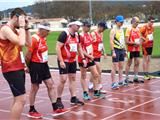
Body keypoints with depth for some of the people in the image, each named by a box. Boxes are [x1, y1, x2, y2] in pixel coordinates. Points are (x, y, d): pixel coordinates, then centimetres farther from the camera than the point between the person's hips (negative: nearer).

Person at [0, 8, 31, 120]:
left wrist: (26, 27, 8)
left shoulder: (15, 30, 15)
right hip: (12, 70, -10)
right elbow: (21, 42, -26)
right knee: (21, 99, -13)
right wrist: (21, 26, -16)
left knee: (18, 99, 15)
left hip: (19, 68, 10)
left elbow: (28, 43, 14)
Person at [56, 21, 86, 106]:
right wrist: (61, 61, -23)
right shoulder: (64, 34, -16)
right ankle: (58, 99, 4)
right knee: (63, 79, -9)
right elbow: (58, 48, -19)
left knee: (73, 78, 10)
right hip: (64, 61, -8)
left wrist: (83, 58, 14)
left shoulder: (77, 35, 7)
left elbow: (79, 47, 20)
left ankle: (73, 98, 18)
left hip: (73, 60, 8)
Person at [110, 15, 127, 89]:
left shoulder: (122, 29, 13)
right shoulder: (113, 30, -11)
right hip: (116, 50, -8)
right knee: (114, 67, -6)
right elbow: (111, 42, -17)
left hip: (122, 50, 8)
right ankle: (113, 83, -2)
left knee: (121, 66, 13)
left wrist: (125, 50, 16)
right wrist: (113, 52, -21)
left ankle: (120, 81, 23)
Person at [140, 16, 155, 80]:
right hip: (145, 45, -7)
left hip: (150, 45, 7)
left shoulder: (152, 27, 7)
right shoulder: (144, 27, -15)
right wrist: (144, 39, -18)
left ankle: (147, 73, 18)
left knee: (149, 59, 11)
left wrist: (152, 39, 9)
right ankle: (145, 74, 5)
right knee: (145, 59, 0)